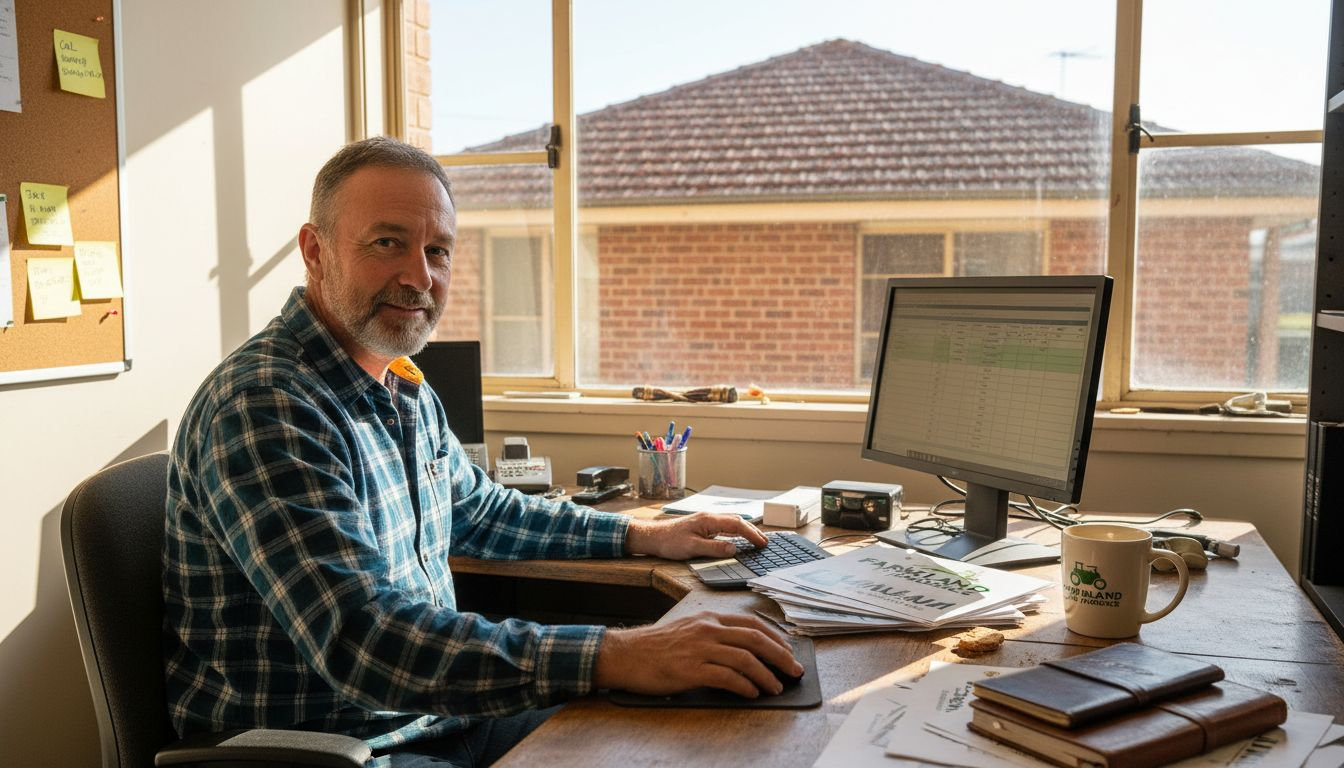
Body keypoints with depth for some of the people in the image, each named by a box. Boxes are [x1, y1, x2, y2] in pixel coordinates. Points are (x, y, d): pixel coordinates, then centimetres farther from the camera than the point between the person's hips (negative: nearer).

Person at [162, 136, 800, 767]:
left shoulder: (407, 391, 7)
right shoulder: (264, 406, -23)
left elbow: (478, 512, 23)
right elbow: (361, 639, -33)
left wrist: (646, 537, 15)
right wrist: (613, 657, -38)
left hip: (435, 711, 9)